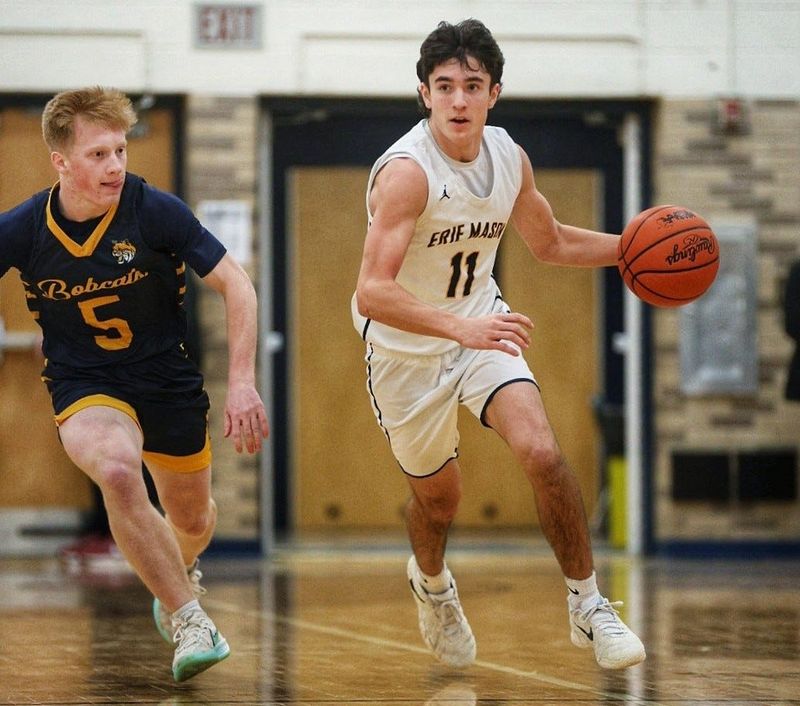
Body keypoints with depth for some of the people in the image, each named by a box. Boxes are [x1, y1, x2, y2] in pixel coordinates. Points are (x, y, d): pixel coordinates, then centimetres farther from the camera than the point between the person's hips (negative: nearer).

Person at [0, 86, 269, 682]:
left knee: (192, 520, 15)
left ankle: (178, 573, 56)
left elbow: (235, 284, -12)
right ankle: (187, 617, -17)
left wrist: (242, 382, -19)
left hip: (168, 379, 1)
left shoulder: (155, 211, -18)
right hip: (85, 386, -1)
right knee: (117, 468, -33)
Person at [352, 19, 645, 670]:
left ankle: (588, 605, -5)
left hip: (481, 327, 4)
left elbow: (550, 242, 14)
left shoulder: (509, 158, -7)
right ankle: (431, 583, 48)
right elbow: (372, 293, -37)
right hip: (405, 351, -4)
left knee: (542, 453, -19)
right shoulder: (407, 172, -28)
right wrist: (460, 326, -50)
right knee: (439, 496, 13)